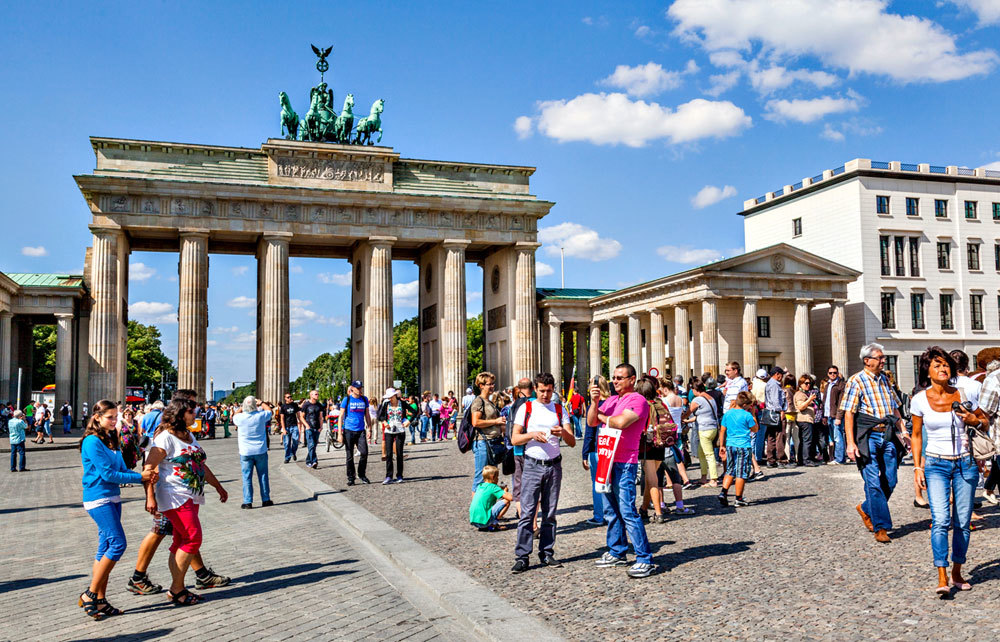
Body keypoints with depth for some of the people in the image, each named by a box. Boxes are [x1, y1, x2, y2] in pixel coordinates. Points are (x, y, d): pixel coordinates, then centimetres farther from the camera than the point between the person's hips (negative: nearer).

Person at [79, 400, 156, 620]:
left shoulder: (110, 440, 13)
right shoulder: (92, 441, -13)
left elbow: (122, 470, 11)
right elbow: (107, 474, -16)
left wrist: (145, 477, -7)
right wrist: (140, 477, -12)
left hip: (112, 499, 8)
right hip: (98, 499, -8)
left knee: (106, 548, 9)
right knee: (118, 544, -11)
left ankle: (100, 600, 14)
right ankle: (90, 594, -1)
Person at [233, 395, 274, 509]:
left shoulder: (240, 418, -12)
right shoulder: (261, 416, -12)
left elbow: (234, 417, 14)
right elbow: (270, 411, 11)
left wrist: (241, 408, 21)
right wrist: (262, 403, 23)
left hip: (245, 452, -1)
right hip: (261, 451, 1)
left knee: (247, 477, 5)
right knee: (263, 475, 10)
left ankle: (248, 502, 5)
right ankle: (266, 499, 16)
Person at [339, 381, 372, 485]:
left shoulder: (364, 399, 9)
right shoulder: (347, 400, -1)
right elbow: (341, 416, -1)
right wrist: (340, 433, -6)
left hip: (361, 431, 3)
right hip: (348, 430, -2)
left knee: (364, 453, -8)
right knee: (350, 456, 3)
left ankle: (361, 474, 10)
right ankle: (350, 477, 14)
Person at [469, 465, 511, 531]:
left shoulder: (480, 486, 16)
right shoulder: (493, 487, -5)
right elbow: (510, 498, -11)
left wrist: (500, 489, 25)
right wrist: (505, 491, 11)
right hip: (483, 520, -8)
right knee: (506, 502, -3)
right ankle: (493, 524, -4)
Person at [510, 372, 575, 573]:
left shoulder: (560, 410, 9)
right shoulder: (526, 408, 4)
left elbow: (572, 442, 4)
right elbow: (514, 439, 0)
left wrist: (563, 432, -18)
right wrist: (533, 435, -17)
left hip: (554, 466, 2)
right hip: (532, 465, -2)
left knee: (550, 513, 7)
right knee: (527, 512, -6)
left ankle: (547, 553, 15)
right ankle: (522, 557, -3)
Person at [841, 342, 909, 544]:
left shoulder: (885, 379, 14)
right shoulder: (856, 381, -5)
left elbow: (894, 407, 24)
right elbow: (848, 413, -10)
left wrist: (902, 429, 14)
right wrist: (850, 443, -16)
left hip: (888, 436, 6)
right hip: (868, 437, -6)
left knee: (890, 481, 5)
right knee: (873, 483, -6)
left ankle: (866, 509, 29)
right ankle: (881, 527, 1)